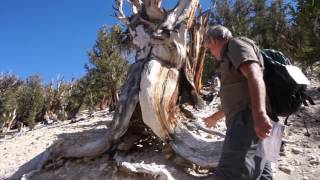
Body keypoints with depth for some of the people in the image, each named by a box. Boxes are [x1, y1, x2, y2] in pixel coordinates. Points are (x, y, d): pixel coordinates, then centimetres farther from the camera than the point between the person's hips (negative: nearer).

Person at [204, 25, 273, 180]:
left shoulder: (235, 44, 3)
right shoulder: (232, 58, 33)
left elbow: (254, 75, -17)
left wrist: (259, 115, -30)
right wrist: (215, 117, 50)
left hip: (248, 119, -11)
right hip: (247, 121, 11)